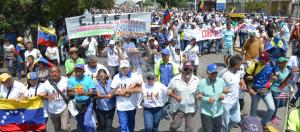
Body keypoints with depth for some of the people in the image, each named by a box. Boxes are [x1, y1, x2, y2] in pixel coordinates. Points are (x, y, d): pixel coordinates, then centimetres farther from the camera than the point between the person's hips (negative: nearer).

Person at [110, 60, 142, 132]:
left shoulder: (134, 76, -5)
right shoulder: (116, 77, -2)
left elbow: (139, 89, -12)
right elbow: (114, 91, -4)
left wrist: (125, 90, -16)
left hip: (132, 105, 1)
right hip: (121, 106, -1)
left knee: (131, 125, 19)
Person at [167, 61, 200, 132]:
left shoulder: (196, 80, -5)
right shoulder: (175, 80, -11)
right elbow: (169, 91, -1)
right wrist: (175, 97, -18)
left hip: (191, 108, 2)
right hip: (179, 108, -2)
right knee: (174, 126, 4)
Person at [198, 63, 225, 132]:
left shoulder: (221, 81, -1)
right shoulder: (202, 82, -11)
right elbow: (198, 96, -9)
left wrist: (223, 95, -11)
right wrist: (207, 99, -24)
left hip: (218, 112, 4)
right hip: (206, 112, -4)